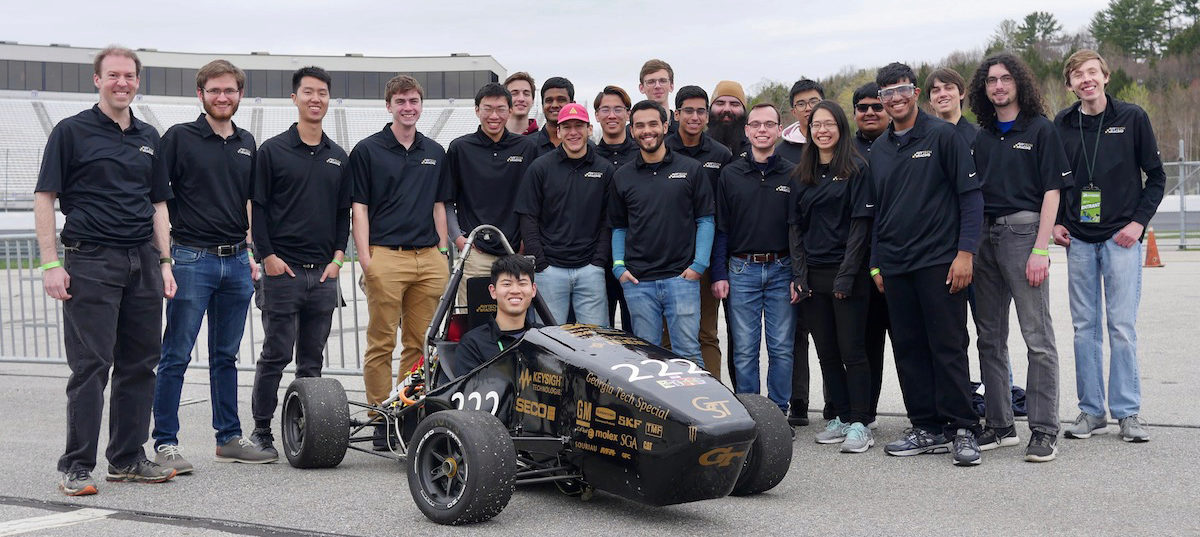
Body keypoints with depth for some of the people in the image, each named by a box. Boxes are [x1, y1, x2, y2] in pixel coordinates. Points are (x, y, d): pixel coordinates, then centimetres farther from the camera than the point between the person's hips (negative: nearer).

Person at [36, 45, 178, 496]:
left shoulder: (148, 137, 15)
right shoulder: (72, 131, 0)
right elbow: (45, 198, -3)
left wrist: (164, 263, 10)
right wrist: (50, 263, -11)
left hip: (142, 263, 5)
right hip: (91, 261, -5)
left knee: (139, 363, 8)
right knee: (90, 366, -5)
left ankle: (127, 458, 18)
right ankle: (76, 467, 3)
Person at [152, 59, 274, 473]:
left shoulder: (247, 144, 14)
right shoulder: (180, 138, -2)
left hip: (236, 261, 5)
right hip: (192, 259, -5)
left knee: (226, 356, 12)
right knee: (176, 356, -3)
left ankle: (230, 438, 19)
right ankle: (165, 443, 2)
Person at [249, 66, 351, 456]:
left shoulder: (339, 157, 15)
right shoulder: (272, 151, 1)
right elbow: (257, 207, -1)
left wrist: (337, 256, 5)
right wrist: (267, 255, -9)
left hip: (324, 273, 4)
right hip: (283, 269, -4)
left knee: (312, 361, 8)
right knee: (275, 355, -2)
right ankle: (261, 431, 7)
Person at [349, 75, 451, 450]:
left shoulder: (435, 153, 16)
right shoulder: (367, 150, 2)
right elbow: (359, 207, -1)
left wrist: (443, 253, 12)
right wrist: (364, 257, -10)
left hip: (429, 258, 4)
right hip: (385, 256, -4)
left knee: (420, 343, 7)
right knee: (381, 343, -1)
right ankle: (381, 419, 4)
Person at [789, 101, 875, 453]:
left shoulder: (856, 169, -2)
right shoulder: (802, 175, 13)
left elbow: (860, 224, -8)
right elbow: (795, 226, 12)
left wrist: (846, 275, -14)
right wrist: (798, 274, 1)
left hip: (847, 274, -5)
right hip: (813, 275, 5)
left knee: (852, 350, -5)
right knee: (827, 352, 8)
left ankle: (859, 424, -2)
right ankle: (838, 418, 16)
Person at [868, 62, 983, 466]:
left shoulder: (943, 136, -1)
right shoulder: (879, 149, 14)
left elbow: (971, 196, -4)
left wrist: (965, 252, -12)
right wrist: (876, 264, 14)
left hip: (939, 262, -5)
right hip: (895, 266, 6)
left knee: (948, 348, -5)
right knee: (909, 350, 6)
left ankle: (963, 430, 1)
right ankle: (928, 429, 14)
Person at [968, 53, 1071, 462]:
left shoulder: (1040, 130, 1)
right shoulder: (981, 137, 15)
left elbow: (1051, 191, -5)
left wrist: (1041, 249, -13)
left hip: (1023, 229, -6)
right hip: (984, 236, 6)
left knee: (1037, 337, -7)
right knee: (990, 337, 8)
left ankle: (1044, 430, -4)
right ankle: (998, 425, 16)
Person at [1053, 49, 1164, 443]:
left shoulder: (1132, 118, -1)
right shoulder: (1062, 124, 6)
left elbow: (1156, 176, 3)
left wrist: (1139, 222, -7)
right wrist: (1055, 222, 4)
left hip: (1121, 237, -3)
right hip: (1078, 240, 3)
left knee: (1122, 326, -4)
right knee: (1084, 327, 5)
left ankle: (1128, 412, 4)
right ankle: (1091, 411, 12)